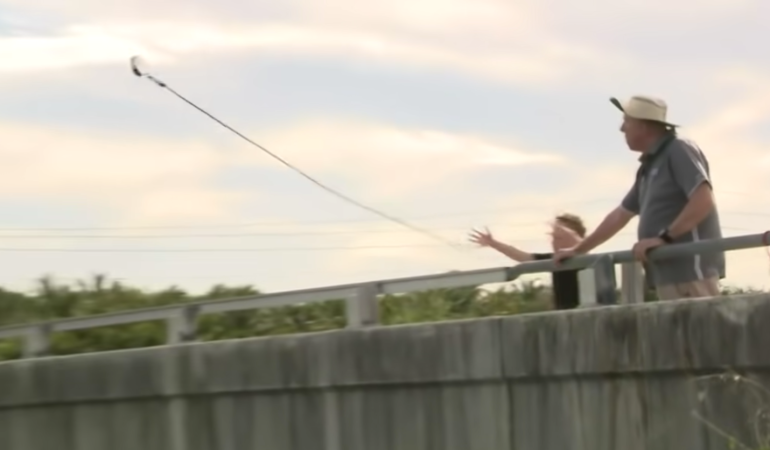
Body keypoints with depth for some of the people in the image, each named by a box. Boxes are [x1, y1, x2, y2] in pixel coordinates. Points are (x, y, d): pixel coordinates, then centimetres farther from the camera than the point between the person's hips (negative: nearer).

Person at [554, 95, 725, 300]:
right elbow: (620, 215, 28)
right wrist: (577, 250, 30)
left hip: (691, 271, -9)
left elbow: (703, 202, -19)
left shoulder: (679, 151, -6)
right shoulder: (650, 166, 21)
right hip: (670, 275, 9)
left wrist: (664, 237, -21)